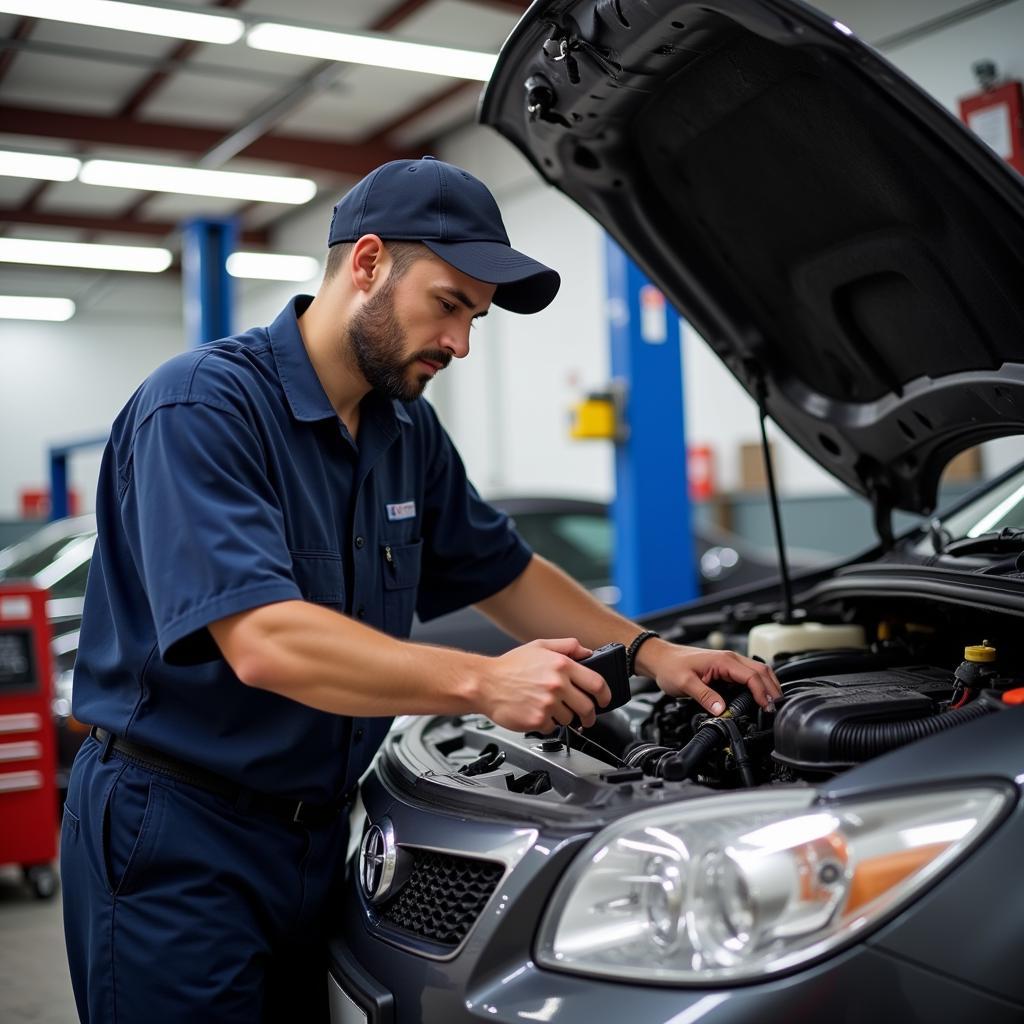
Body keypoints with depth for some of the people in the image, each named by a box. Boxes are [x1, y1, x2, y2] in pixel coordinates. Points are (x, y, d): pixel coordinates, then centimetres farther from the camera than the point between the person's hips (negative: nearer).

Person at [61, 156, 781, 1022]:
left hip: (314, 833, 8)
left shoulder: (409, 432, 5)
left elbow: (505, 573, 17)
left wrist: (647, 651, 6)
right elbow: (264, 643, -31)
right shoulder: (201, 406, -20)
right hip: (174, 848, -7)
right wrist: (484, 684, -32)